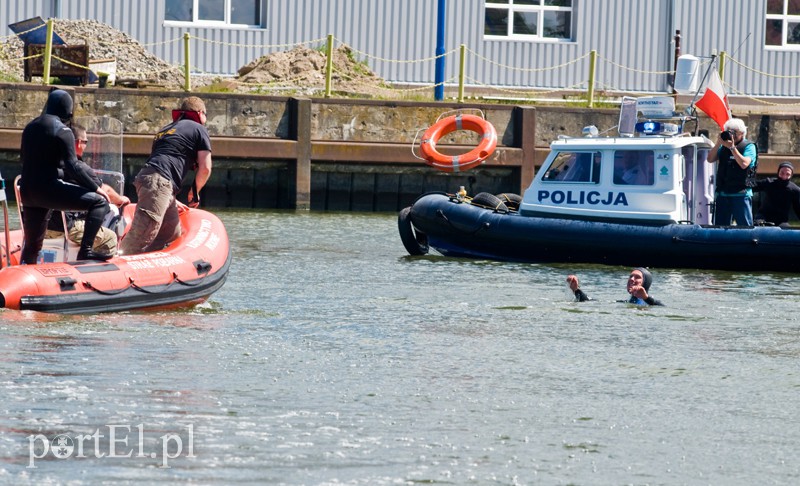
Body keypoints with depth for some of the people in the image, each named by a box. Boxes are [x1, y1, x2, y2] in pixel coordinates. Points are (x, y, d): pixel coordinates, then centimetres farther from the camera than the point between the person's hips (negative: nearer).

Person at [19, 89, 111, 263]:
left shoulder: (30, 127, 14)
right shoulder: (63, 131, -9)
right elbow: (72, 167, -15)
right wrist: (96, 187, -7)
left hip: (27, 190, 8)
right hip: (49, 188, -8)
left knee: (32, 245, 16)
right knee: (99, 202, -6)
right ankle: (85, 251, -17)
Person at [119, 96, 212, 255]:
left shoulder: (166, 129, 36)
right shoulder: (199, 129, 12)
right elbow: (205, 168, 5)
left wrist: (172, 201, 40)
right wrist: (194, 192, 21)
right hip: (158, 182, -8)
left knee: (172, 233, 10)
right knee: (141, 235, -21)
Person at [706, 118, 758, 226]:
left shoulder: (749, 147, 0)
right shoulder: (723, 146, 15)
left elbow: (744, 164, -16)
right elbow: (710, 159, 5)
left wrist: (732, 147, -17)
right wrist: (718, 143, -7)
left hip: (741, 194, -5)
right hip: (722, 193, 5)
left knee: (745, 226, -7)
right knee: (719, 228, 6)